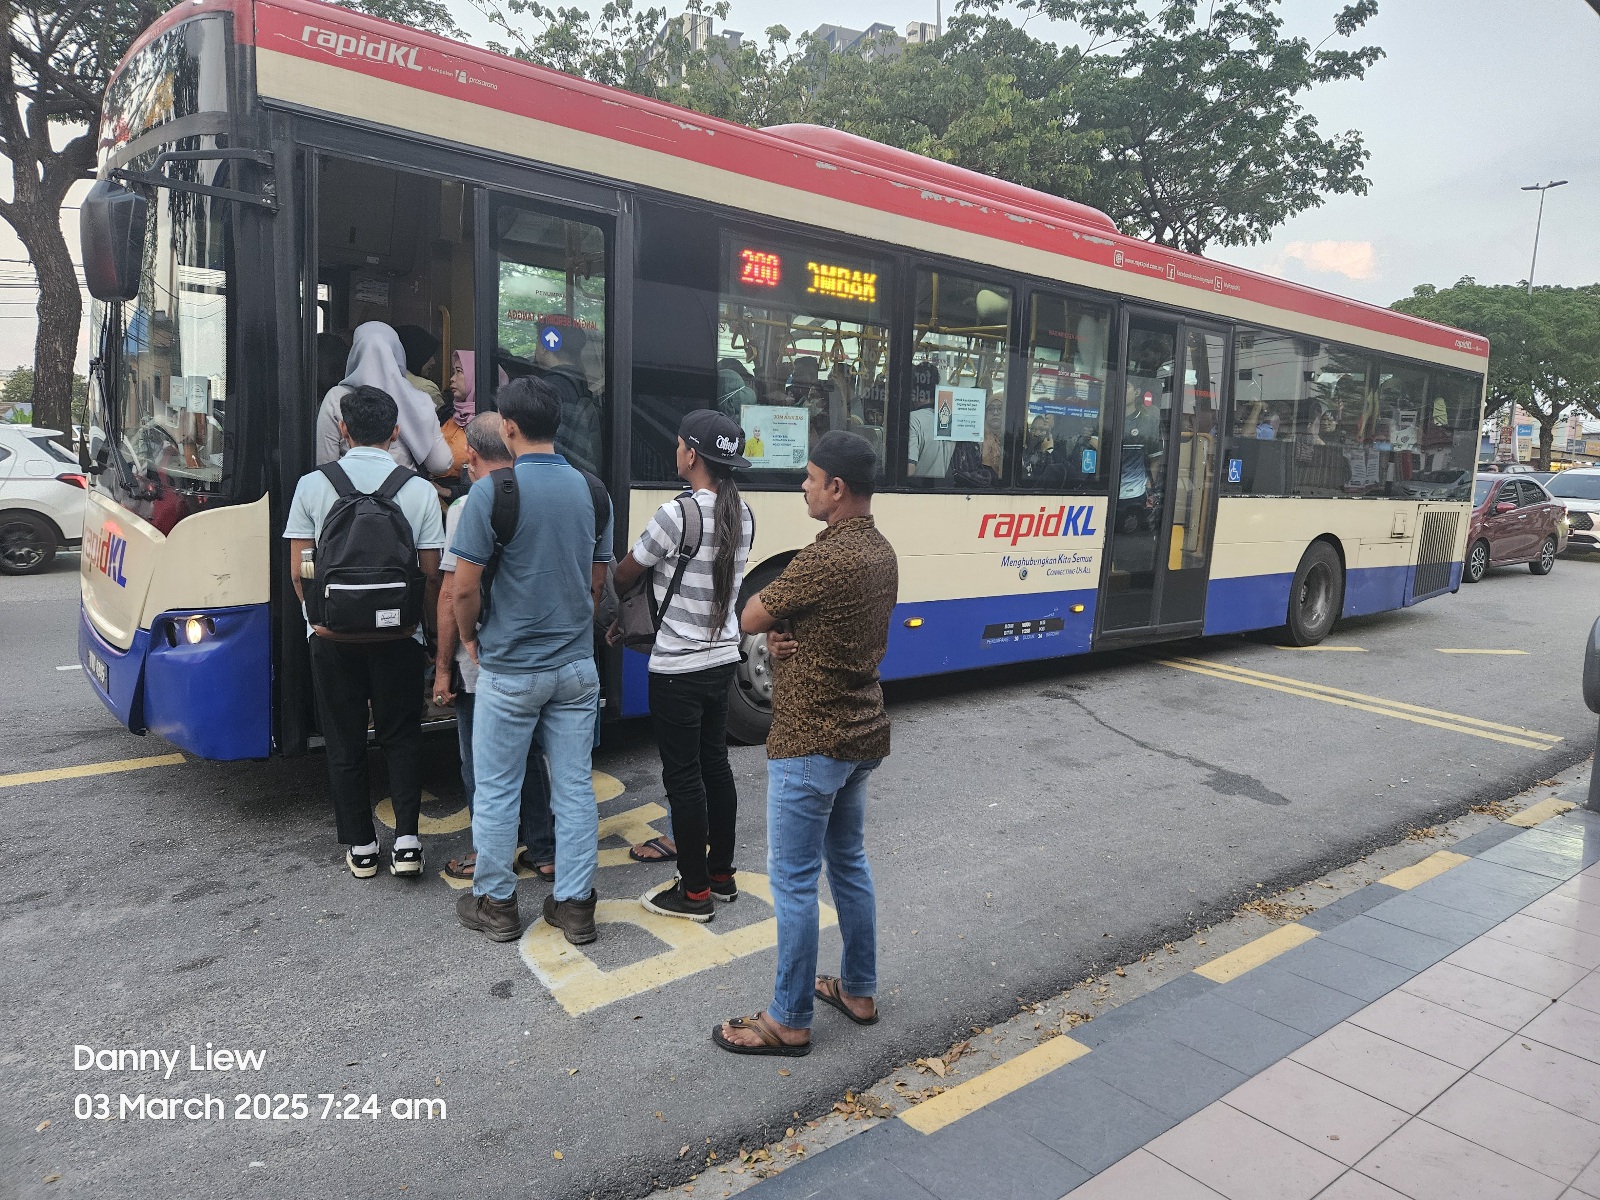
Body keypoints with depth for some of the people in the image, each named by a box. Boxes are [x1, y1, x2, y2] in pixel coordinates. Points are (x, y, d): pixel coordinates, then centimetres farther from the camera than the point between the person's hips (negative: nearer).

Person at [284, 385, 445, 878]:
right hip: (399, 636, 0)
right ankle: (406, 839, 7)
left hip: (332, 637, 0)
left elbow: (299, 570, -2)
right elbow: (431, 574, -3)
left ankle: (360, 847, 20)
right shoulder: (419, 490, -4)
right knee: (402, 738, 15)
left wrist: (321, 617, 10)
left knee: (344, 744, 13)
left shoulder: (312, 485, -2)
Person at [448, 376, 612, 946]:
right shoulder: (591, 490, 2)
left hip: (510, 669, -4)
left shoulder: (491, 491, -13)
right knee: (574, 786, 11)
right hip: (576, 665, 5)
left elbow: (464, 585, -12)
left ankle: (495, 904, 23)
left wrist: (470, 638, 5)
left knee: (496, 790, 10)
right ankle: (574, 904, 19)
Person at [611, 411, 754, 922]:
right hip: (723, 660, 7)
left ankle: (695, 892, 13)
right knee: (716, 766, 17)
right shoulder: (743, 515, 3)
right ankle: (721, 874, 29)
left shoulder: (676, 514, -19)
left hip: (677, 669, -7)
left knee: (683, 778, 3)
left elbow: (624, 577, -6)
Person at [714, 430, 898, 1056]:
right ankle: (859, 991, 35)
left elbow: (749, 619, -14)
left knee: (794, 880, 3)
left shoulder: (825, 558, -24)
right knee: (849, 862, 21)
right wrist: (789, 635, -4)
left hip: (809, 744, -9)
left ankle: (789, 1021, 17)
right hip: (862, 734, 9)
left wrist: (773, 617, 7)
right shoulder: (883, 552, 6)